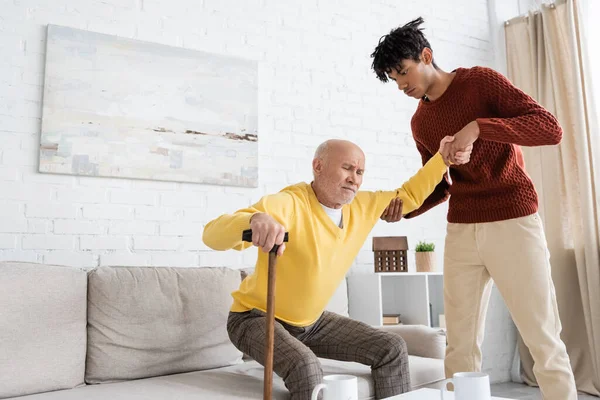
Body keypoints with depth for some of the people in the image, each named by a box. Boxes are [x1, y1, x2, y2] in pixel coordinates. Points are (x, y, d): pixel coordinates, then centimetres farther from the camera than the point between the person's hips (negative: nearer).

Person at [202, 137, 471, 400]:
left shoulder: (362, 206, -5)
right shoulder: (287, 204, -28)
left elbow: (409, 196, 12)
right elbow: (213, 235, -39)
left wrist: (443, 159, 0)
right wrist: (254, 219, -61)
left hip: (312, 322, 7)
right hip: (257, 318, -7)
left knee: (392, 348, 0)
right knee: (306, 368, -36)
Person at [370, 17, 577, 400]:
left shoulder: (480, 80, -4)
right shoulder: (420, 123, 12)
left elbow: (551, 128, -13)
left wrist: (479, 127, -25)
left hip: (513, 222, -5)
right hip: (460, 230, 5)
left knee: (544, 340, 0)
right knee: (461, 345, 5)